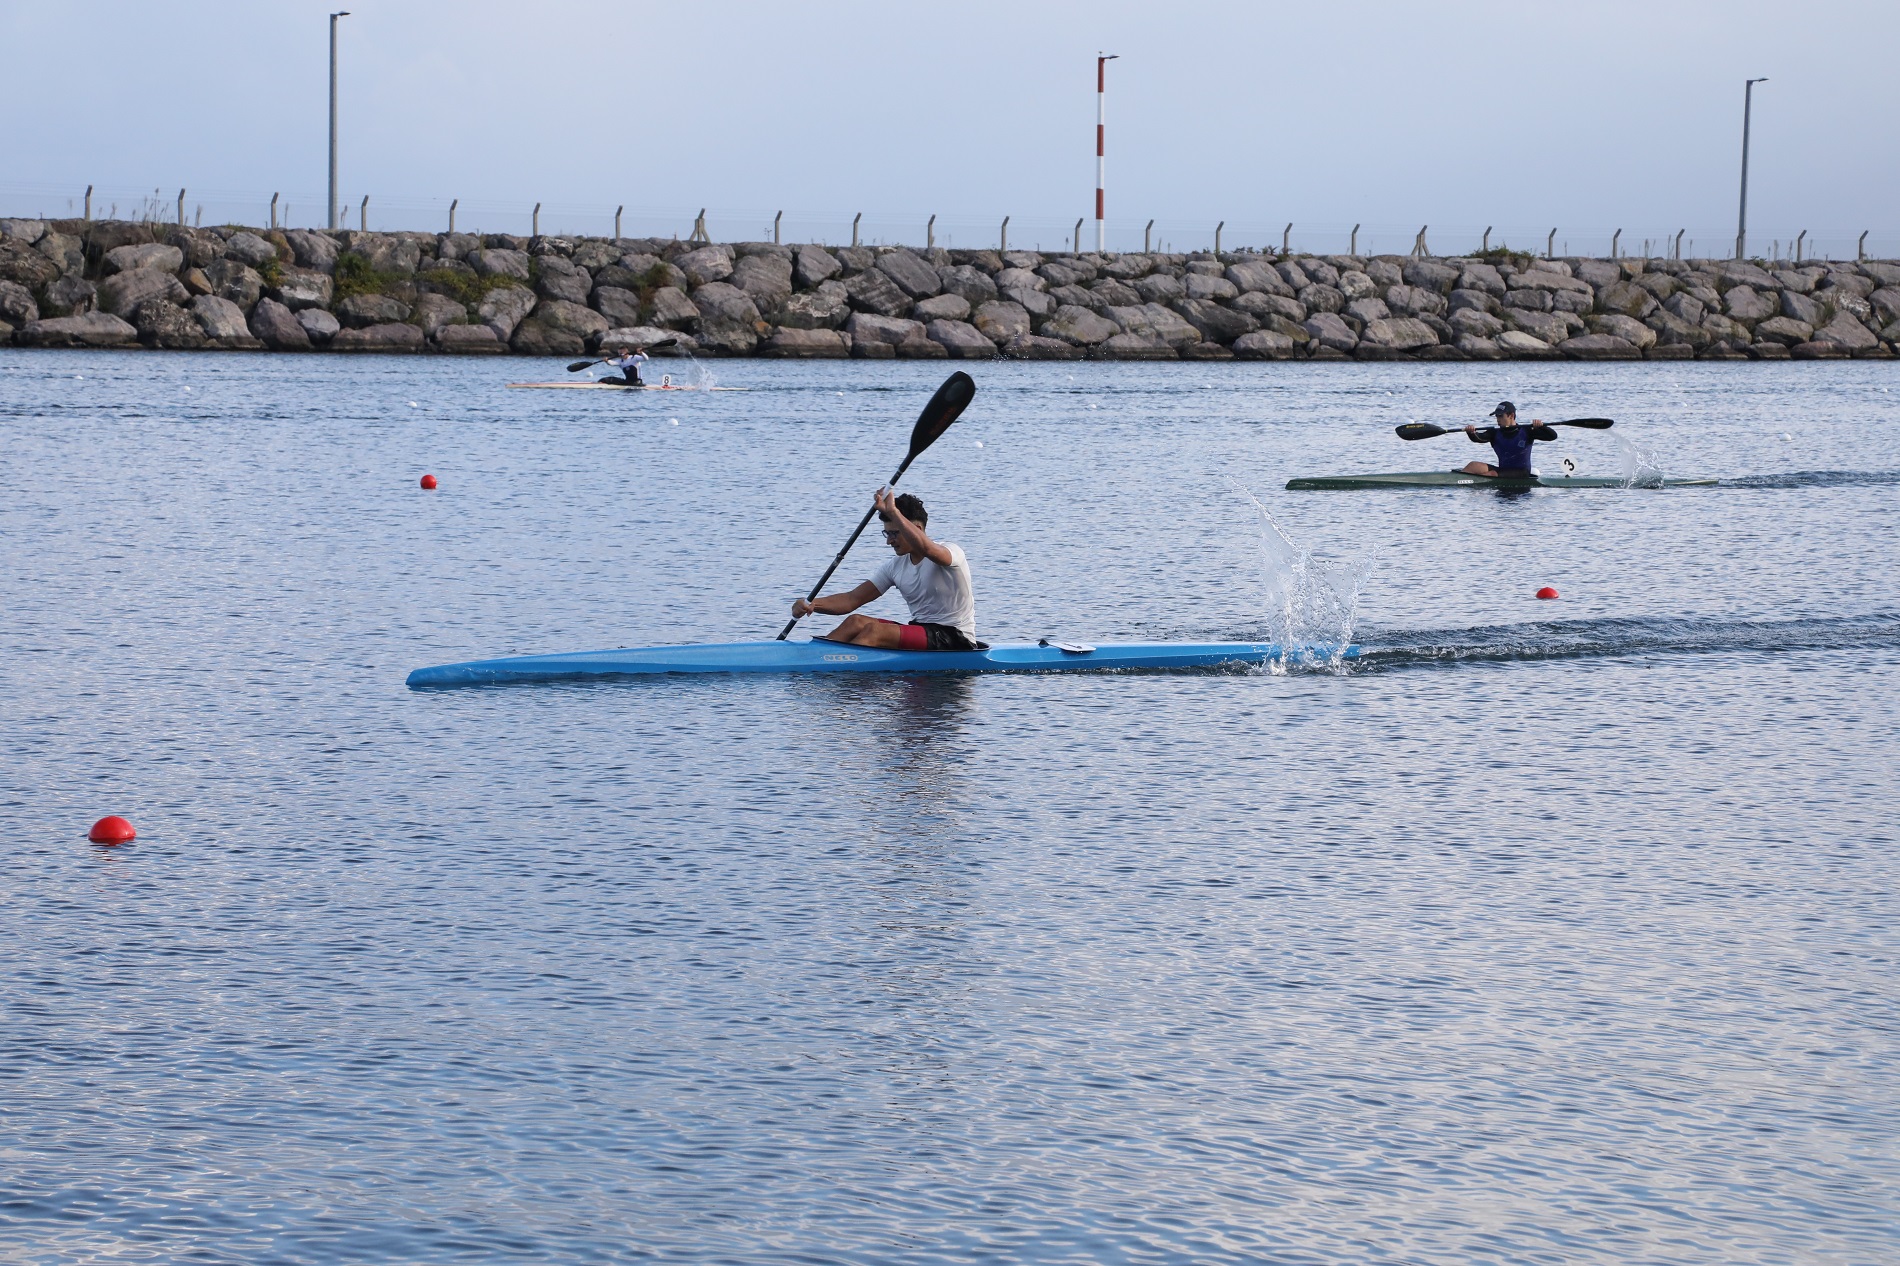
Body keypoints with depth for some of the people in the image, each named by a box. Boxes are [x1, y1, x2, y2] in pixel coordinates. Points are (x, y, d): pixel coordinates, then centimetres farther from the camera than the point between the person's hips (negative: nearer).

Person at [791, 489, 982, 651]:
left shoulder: (951, 552, -11)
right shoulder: (894, 566, 10)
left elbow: (924, 548, -37)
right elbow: (852, 599, 5)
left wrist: (892, 511, -38)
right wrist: (811, 605, -12)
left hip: (956, 641, -7)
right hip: (921, 633, 7)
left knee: (875, 631, -26)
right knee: (856, 622, -13)